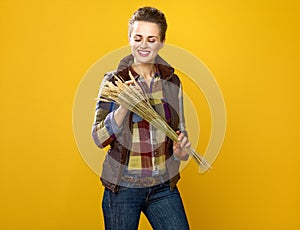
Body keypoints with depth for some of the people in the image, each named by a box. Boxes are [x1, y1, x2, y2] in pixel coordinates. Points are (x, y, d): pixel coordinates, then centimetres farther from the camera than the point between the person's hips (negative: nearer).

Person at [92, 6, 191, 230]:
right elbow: (99, 138, -12)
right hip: (123, 187, -2)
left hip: (164, 186, 3)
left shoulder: (172, 81, 3)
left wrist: (180, 151, -9)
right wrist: (124, 106, -27)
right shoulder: (114, 81, -7)